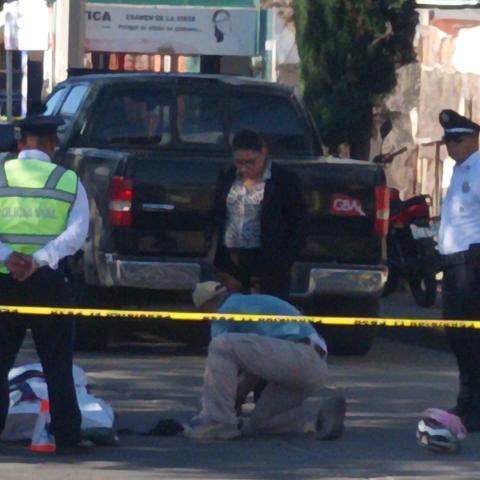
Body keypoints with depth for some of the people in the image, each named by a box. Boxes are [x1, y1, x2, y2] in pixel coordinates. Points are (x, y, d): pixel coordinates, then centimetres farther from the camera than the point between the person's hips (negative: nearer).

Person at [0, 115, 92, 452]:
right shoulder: (68, 181, 3)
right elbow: (76, 233, -9)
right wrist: (39, 259, -17)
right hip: (49, 283, 0)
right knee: (58, 364, 7)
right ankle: (67, 436, 4)